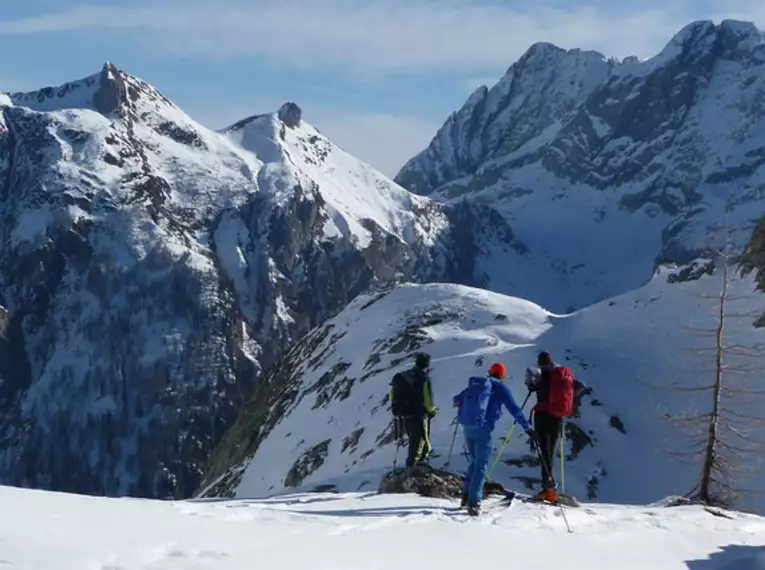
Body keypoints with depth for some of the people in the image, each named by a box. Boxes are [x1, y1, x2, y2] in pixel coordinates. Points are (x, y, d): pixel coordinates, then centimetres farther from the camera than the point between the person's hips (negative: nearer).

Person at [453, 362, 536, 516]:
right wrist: (527, 428, -5)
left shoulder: (475, 384, 14)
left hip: (467, 427, 5)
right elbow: (514, 410, -7)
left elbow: (457, 399, 24)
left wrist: (462, 406, 48)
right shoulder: (500, 387, -1)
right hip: (483, 429, -5)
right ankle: (474, 502, -11)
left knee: (474, 461, 20)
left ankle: (467, 495, 17)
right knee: (481, 465, -2)